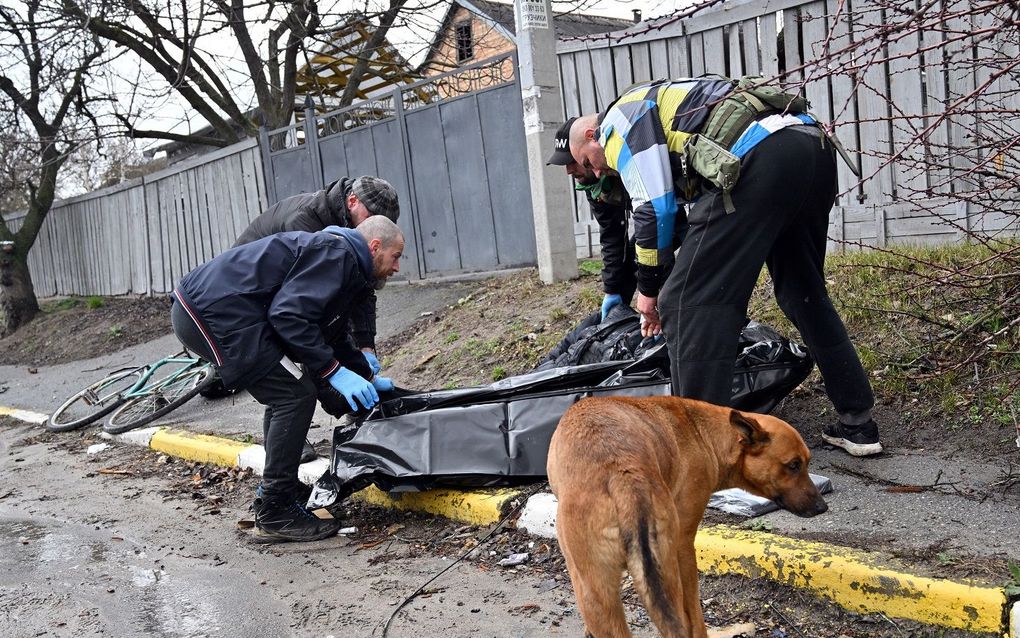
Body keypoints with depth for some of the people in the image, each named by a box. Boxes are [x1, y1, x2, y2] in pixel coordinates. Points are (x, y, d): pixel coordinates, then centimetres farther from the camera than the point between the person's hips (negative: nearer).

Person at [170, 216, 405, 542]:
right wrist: (334, 371, -18)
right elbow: (289, 316, -22)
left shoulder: (336, 256, 22)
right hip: (215, 313, -11)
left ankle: (275, 499, 25)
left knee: (286, 396, 17)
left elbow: (332, 336, 32)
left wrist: (369, 378, 32)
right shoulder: (336, 252, -11)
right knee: (295, 395, -10)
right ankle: (276, 515, -4)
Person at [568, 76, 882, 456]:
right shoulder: (663, 103, 39)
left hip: (758, 156, -10)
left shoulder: (619, 118, 13)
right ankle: (858, 424, 29)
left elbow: (653, 208, 1)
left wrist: (648, 287, 12)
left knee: (689, 302, -5)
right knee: (804, 293, 23)